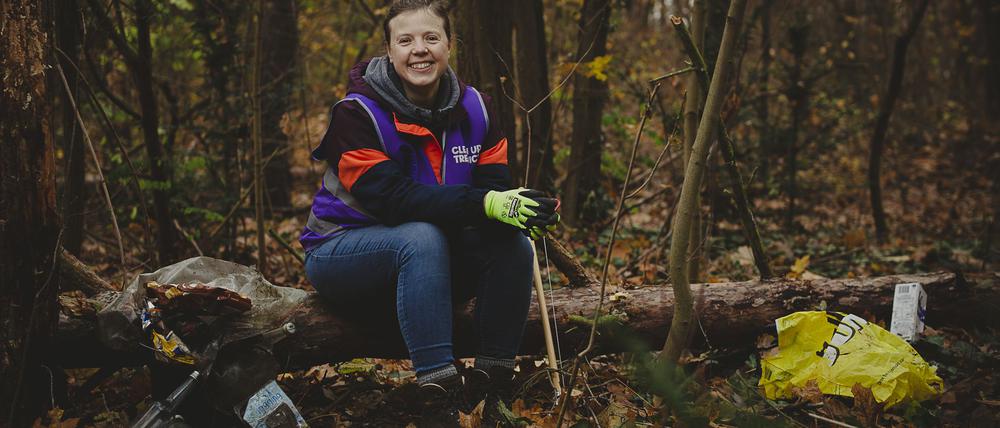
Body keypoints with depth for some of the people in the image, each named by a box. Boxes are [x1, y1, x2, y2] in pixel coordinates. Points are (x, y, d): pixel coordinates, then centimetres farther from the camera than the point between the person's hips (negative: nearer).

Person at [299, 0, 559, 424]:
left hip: (428, 259, 5)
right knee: (423, 237, -36)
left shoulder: (474, 109, -1)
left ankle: (490, 389, -16)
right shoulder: (357, 113, -18)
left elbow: (495, 188, -8)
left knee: (513, 244, -21)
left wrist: (526, 210, -33)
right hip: (343, 253, -5)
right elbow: (391, 198, -30)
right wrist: (484, 204, -40)